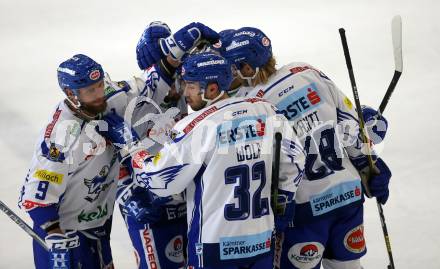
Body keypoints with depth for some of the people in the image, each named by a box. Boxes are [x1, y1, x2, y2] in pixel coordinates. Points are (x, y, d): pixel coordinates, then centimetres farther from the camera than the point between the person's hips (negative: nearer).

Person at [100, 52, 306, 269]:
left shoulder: (199, 126, -16)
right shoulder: (266, 111, 0)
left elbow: (160, 180, -12)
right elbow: (293, 160, 11)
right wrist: (284, 201, 23)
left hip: (217, 245, -5)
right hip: (263, 241, 5)